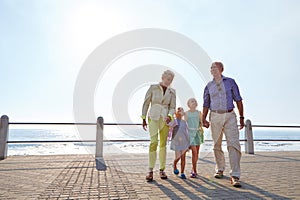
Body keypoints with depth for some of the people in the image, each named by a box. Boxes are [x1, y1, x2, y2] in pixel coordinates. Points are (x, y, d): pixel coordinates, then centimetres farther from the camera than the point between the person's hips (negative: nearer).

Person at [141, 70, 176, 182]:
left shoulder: (172, 92, 9)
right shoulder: (153, 88, 2)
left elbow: (172, 107, 5)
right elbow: (146, 103, 3)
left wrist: (169, 116, -16)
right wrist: (143, 119, 1)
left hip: (165, 119, 3)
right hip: (153, 117, -3)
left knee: (163, 144, 5)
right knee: (154, 142, -16)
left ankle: (162, 170, 15)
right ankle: (150, 171, -10)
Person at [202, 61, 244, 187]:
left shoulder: (230, 82, 6)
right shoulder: (209, 86, 9)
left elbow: (238, 100, 6)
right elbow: (206, 105, 11)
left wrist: (241, 117, 2)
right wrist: (204, 120, 2)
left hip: (230, 116, -1)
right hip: (215, 117, 2)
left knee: (233, 144, -11)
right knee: (217, 146, 9)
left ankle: (235, 176, -9)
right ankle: (220, 170, 27)